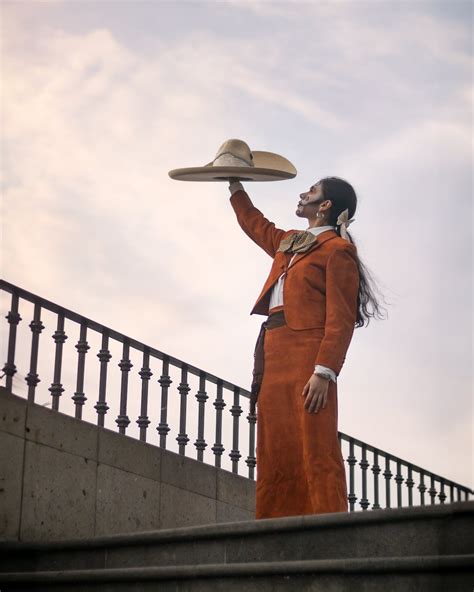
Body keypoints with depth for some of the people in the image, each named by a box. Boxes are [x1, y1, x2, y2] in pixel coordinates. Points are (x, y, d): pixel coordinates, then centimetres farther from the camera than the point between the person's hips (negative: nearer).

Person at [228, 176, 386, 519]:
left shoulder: (337, 249, 0)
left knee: (315, 453, -14)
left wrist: (324, 372, -20)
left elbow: (341, 319, -10)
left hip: (307, 356, -8)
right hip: (274, 357, 8)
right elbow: (256, 225, 48)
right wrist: (236, 187, 49)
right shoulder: (289, 243, 25)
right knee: (276, 458, 1)